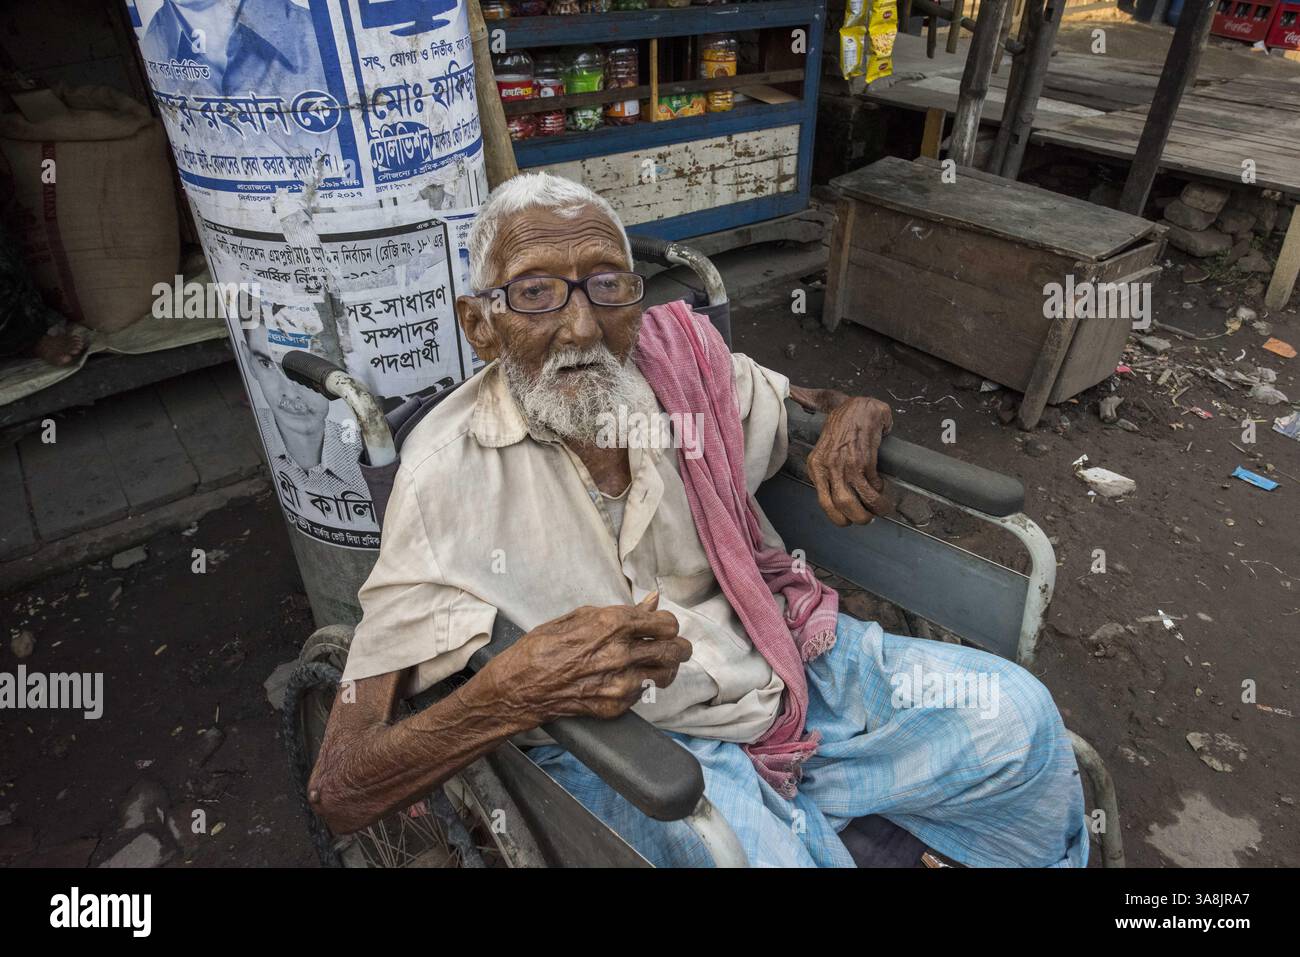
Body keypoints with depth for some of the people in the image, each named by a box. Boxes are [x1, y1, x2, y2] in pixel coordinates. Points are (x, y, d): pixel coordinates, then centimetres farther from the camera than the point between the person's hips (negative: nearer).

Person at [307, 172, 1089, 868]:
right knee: (767, 848, -32)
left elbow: (839, 404, 14)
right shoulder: (448, 474, -17)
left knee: (1017, 715, -5)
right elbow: (340, 790, -17)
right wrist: (516, 690, -36)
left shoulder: (685, 368, -5)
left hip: (778, 655, 5)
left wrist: (858, 419, -12)